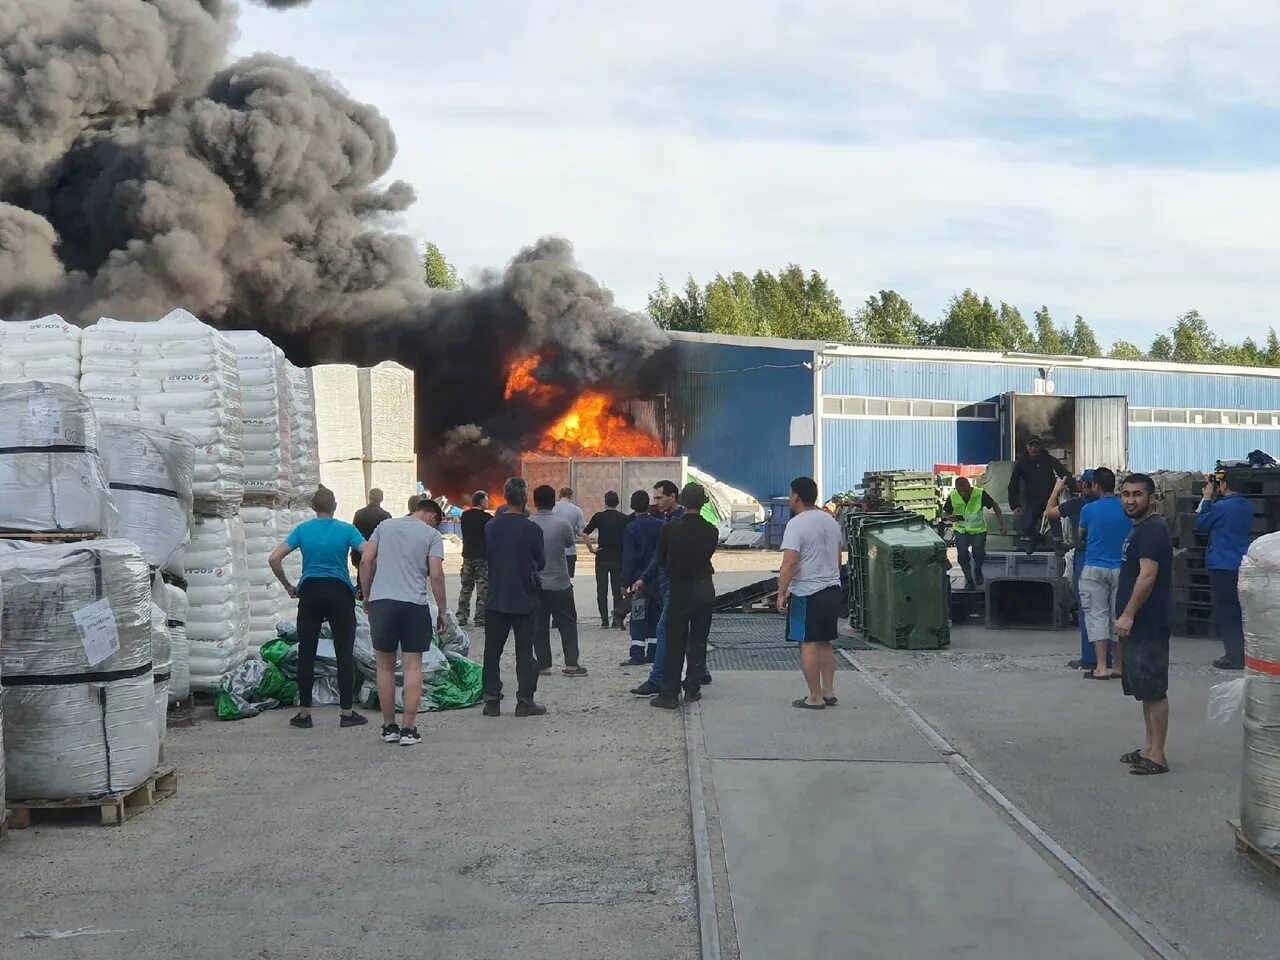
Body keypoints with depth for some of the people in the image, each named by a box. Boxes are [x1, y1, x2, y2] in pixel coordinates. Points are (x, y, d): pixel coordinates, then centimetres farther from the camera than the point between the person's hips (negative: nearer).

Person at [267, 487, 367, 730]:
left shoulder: (302, 530, 2)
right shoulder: (347, 530, -1)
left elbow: (274, 559, -4)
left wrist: (288, 587, 6)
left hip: (310, 593, 1)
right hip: (340, 592, -1)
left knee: (306, 654, 8)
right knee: (345, 653, 5)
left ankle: (304, 713, 10)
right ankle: (347, 712, 7)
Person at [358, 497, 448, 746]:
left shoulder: (385, 526, 13)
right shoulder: (431, 535, 4)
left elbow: (365, 561, 6)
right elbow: (436, 575, -3)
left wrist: (367, 596, 14)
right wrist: (442, 611, 4)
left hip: (381, 602, 2)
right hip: (415, 604, -2)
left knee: (385, 667, 11)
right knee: (412, 666, 3)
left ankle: (389, 727, 15)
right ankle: (408, 729, 1)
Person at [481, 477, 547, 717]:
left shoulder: (491, 527, -3)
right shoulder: (531, 529, -13)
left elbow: (486, 556, 8)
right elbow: (541, 562, -2)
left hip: (496, 600, 3)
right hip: (524, 600, -2)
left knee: (492, 651, 10)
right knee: (524, 652, 5)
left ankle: (492, 700, 11)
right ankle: (525, 702, 6)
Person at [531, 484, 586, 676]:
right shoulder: (562, 524, -11)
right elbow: (572, 541, 8)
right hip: (560, 584, -1)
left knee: (540, 626, 9)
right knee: (567, 624, 8)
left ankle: (544, 665, 9)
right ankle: (571, 664, 4)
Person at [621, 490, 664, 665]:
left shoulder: (632, 528, -10)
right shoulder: (660, 525, 3)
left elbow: (629, 558, -11)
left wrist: (626, 582, -7)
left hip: (641, 579, -5)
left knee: (638, 618, -3)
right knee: (655, 617, 11)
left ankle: (637, 655, -7)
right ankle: (653, 653, 14)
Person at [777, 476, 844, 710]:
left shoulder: (797, 524, -14)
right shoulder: (830, 521, 11)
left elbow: (790, 562, -21)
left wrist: (781, 593, -16)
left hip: (807, 594, -8)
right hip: (832, 590, 8)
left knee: (809, 645, -2)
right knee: (825, 643, 16)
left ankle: (815, 697, -1)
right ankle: (829, 692, 18)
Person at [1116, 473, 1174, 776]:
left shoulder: (1153, 528, -15)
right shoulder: (1140, 528, 17)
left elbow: (1148, 575, -22)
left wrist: (1128, 615, -24)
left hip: (1147, 624, -10)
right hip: (1137, 624, 10)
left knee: (1154, 690, -6)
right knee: (1145, 689, 14)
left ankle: (1157, 756, -2)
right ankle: (1149, 748, 21)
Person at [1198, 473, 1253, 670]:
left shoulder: (1221, 506, -18)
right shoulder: (1247, 505, 6)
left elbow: (1200, 525, -3)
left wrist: (1207, 499, 2)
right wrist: (1214, 500, 9)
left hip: (1223, 567, -7)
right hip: (1241, 566, 7)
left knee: (1226, 612, -1)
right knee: (1238, 612, 15)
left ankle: (1234, 657, -1)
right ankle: (1241, 654, 20)